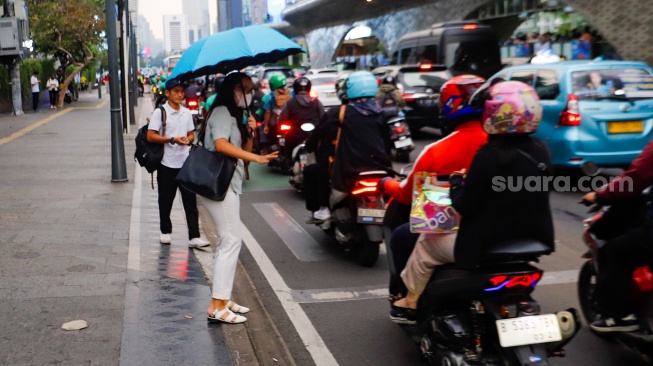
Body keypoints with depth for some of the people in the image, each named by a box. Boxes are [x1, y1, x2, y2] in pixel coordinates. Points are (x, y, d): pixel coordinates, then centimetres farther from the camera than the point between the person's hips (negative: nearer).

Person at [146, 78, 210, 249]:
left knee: (190, 200, 0)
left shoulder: (187, 113, 9)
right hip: (167, 164, -4)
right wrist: (172, 140, -20)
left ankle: (194, 237, 1)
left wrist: (188, 139, -6)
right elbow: (150, 136, -11)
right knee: (166, 201, 9)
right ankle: (165, 232, 27)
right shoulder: (160, 112, -6)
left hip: (186, 163, 4)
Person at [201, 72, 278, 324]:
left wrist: (249, 132, -1)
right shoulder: (221, 112, -10)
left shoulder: (236, 115, 20)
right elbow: (221, 144, -27)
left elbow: (244, 151, 17)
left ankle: (223, 300, 21)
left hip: (229, 183, 10)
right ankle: (217, 307, -11)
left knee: (228, 242, 13)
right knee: (231, 241, -12)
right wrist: (257, 158, -32)